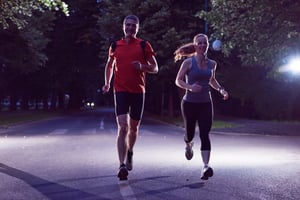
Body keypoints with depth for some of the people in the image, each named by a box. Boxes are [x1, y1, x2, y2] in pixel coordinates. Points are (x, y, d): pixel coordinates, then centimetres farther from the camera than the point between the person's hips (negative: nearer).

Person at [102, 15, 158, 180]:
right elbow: (109, 65, 22)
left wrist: (142, 66, -16)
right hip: (120, 91, -1)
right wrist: (107, 83, 8)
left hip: (138, 91, 1)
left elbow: (155, 68, 4)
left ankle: (130, 153, 42)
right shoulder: (115, 46, 8)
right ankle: (122, 166, -15)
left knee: (133, 127, 14)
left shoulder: (144, 45, 3)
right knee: (123, 127, -14)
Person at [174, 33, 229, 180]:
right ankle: (188, 145, 49)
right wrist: (190, 87, -23)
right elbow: (178, 80, -5)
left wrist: (220, 89, 6)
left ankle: (206, 166, -14)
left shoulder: (212, 64, 6)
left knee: (205, 134, -11)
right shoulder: (188, 62, -6)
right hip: (190, 103, -2)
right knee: (190, 133, 11)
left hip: (206, 103, 2)